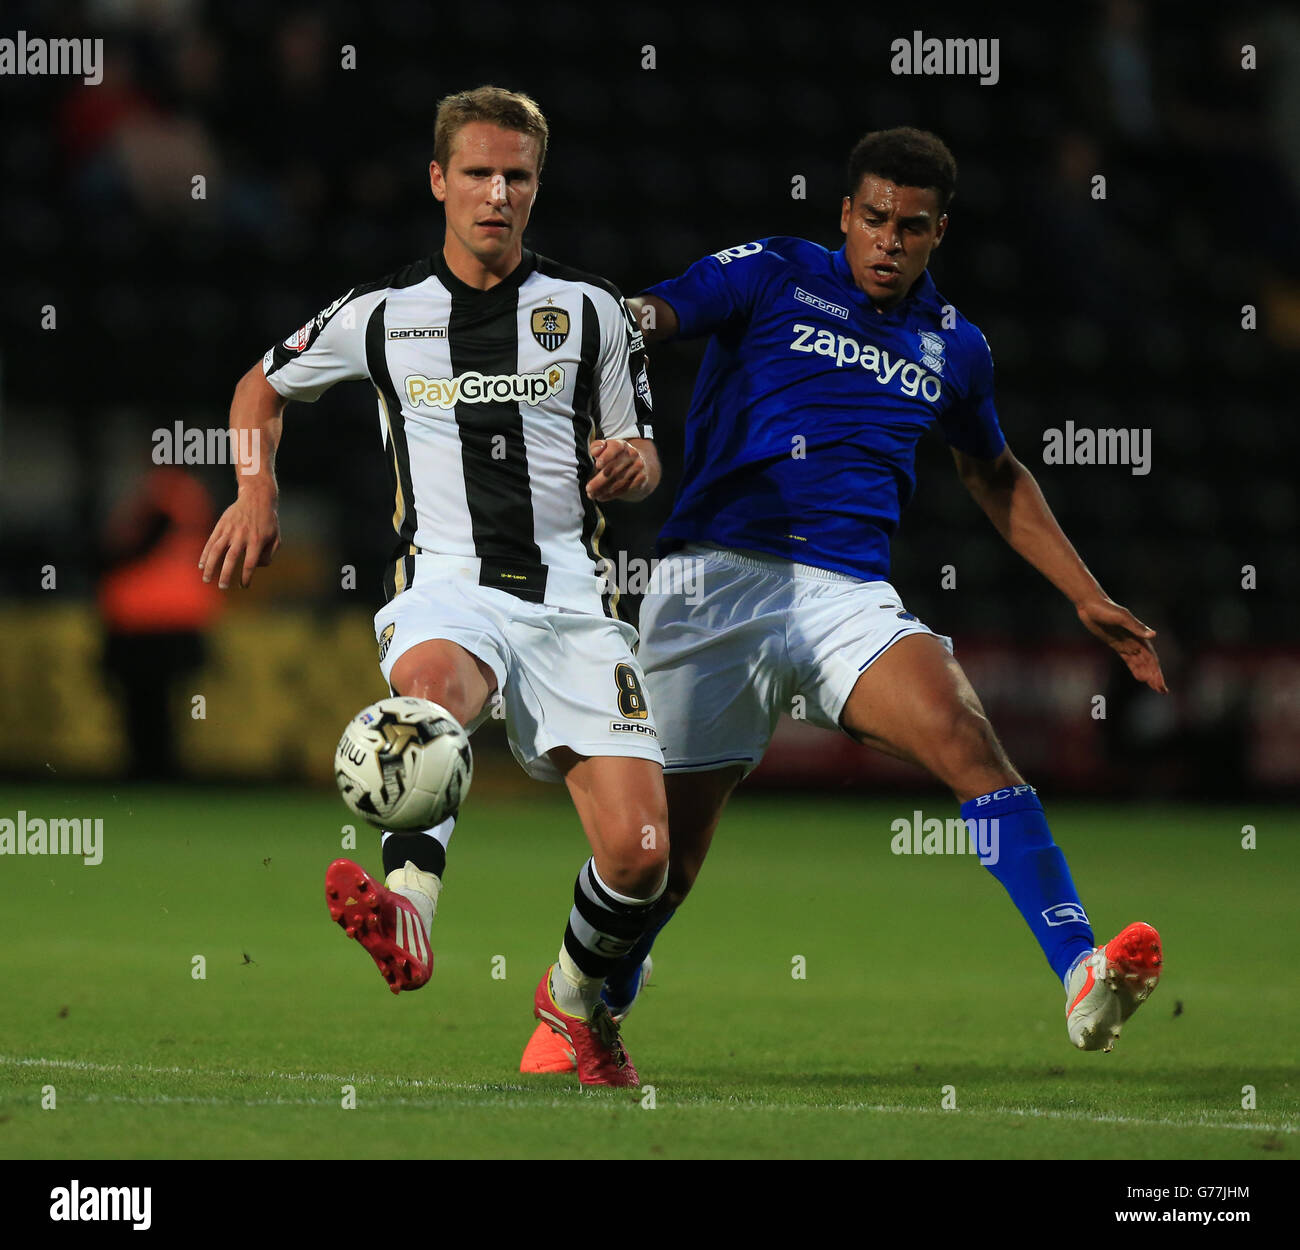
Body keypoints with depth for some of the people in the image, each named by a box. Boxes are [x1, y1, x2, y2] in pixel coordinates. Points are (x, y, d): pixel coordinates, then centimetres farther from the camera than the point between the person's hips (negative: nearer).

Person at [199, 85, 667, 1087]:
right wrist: (256, 492, 11)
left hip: (569, 594, 1)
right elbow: (263, 385, 27)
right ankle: (407, 910, -61)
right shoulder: (382, 315, 11)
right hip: (446, 582, -1)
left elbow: (643, 461, 18)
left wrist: (629, 464, -6)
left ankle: (576, 1000, 20)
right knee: (434, 676, -41)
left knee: (640, 852, -12)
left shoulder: (590, 310, 11)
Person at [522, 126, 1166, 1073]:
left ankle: (1083, 977, -36)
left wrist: (1090, 599, 30)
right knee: (665, 847, 1)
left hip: (849, 596, 2)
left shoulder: (953, 347, 17)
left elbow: (997, 478, 33)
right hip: (718, 579, -2)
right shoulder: (774, 276, 5)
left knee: (967, 736, -25)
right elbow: (646, 318, -7)